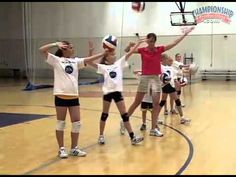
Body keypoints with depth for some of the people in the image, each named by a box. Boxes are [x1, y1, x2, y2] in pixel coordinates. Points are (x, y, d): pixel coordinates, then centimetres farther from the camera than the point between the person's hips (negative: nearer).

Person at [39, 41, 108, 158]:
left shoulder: (76, 61, 11)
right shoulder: (56, 60, -1)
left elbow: (89, 59, 3)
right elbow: (42, 50, -9)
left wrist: (103, 53, -4)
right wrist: (55, 44, -14)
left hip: (74, 96, 5)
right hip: (61, 96, -5)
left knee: (76, 123, 6)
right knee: (61, 123, 5)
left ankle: (74, 148, 20)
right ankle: (61, 149, 16)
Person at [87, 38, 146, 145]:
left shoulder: (119, 63, 8)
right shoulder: (103, 67, 1)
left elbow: (129, 53, 3)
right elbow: (90, 63, -9)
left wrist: (138, 43, -2)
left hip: (118, 91, 2)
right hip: (108, 91, -2)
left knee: (124, 114, 2)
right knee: (104, 114, 9)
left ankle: (132, 137, 2)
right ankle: (101, 136, 22)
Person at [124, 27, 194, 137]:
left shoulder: (159, 49, 2)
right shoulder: (142, 50, -2)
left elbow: (174, 43, 2)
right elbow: (127, 51, 0)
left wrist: (185, 34, -1)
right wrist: (129, 45, -22)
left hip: (156, 78, 2)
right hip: (145, 77, -2)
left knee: (156, 103, -2)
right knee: (137, 103, 4)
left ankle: (153, 129, 3)